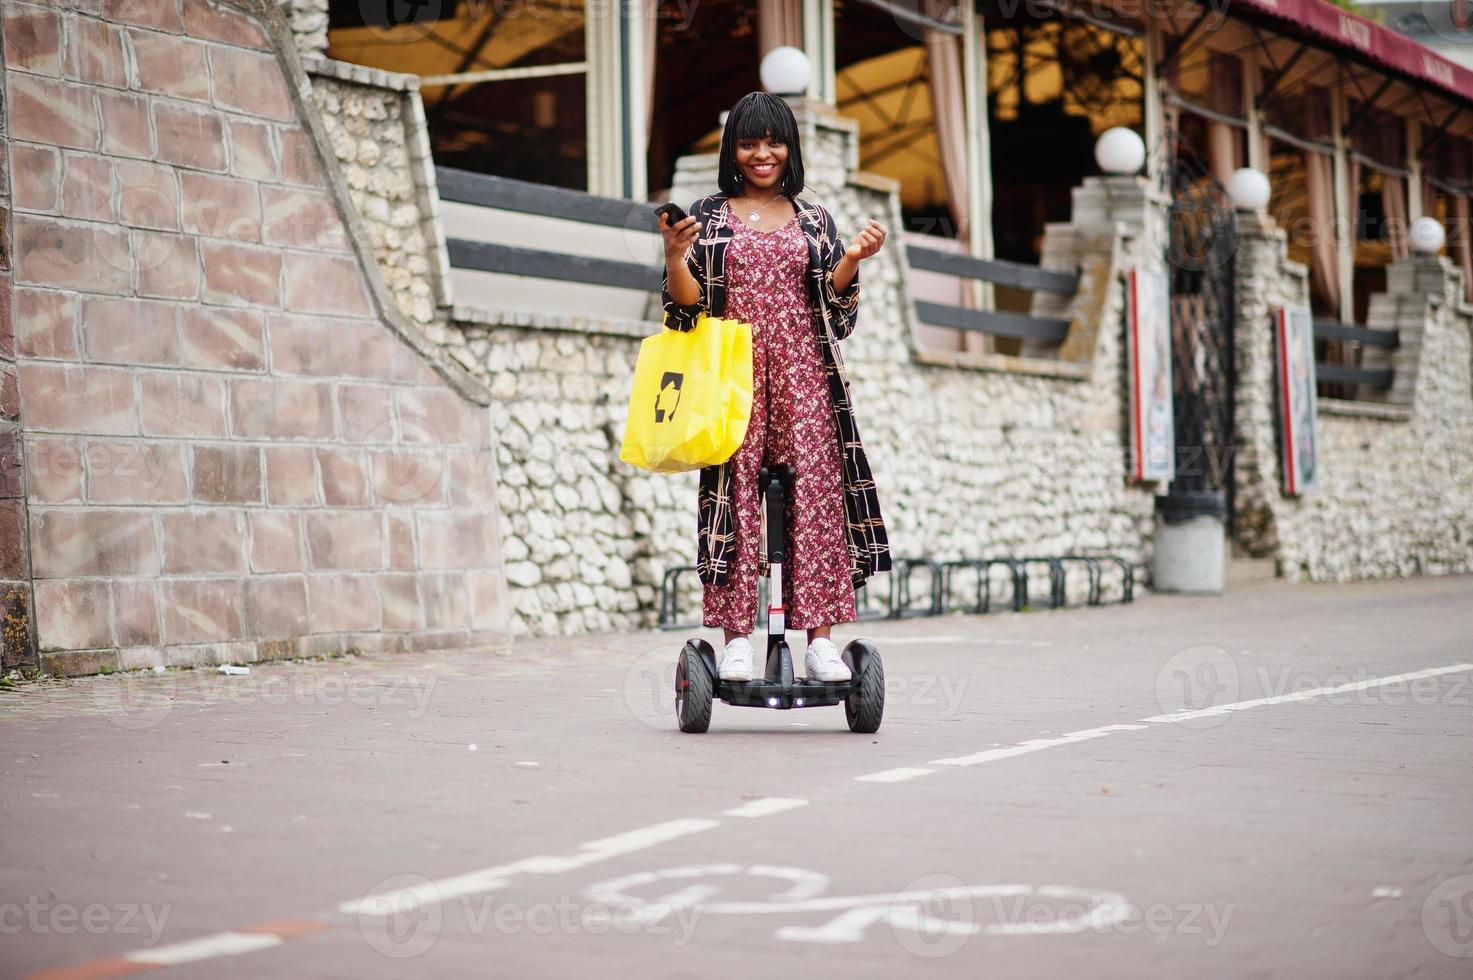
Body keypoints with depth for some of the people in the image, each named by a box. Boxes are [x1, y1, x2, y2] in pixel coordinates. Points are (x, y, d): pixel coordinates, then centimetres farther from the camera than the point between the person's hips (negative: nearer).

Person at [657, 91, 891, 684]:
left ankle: (820, 639, -6)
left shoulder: (814, 219, 15)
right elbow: (685, 306, 5)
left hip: (803, 374, 2)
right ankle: (736, 637, -5)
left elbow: (833, 302, 12)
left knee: (815, 494, -6)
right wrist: (674, 254, -13)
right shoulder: (708, 216, 10)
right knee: (735, 495, -7)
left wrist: (853, 259, -5)